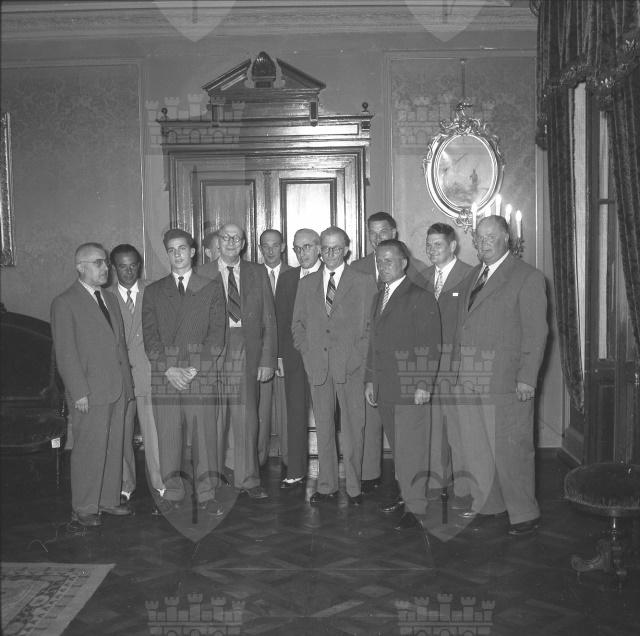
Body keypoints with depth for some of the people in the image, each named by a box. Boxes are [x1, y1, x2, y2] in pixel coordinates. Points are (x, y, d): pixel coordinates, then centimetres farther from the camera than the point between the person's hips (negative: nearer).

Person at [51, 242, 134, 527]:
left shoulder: (109, 298, 16)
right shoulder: (64, 303, -7)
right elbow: (65, 352, -10)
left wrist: (127, 382, 12)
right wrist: (79, 392, -14)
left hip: (117, 389, 7)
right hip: (90, 393, -7)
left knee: (114, 447, 12)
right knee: (89, 450, -1)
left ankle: (108, 499, 25)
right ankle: (83, 508, 12)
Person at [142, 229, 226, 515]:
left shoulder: (212, 288, 10)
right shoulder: (153, 291, 15)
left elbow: (217, 333, 3)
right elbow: (149, 336, 6)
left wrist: (196, 368, -9)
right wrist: (168, 368, -8)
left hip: (202, 373, -1)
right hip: (164, 374, 1)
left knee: (204, 434, -1)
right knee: (167, 435, 2)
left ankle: (206, 494, 8)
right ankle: (172, 492, 13)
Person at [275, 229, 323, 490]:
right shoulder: (286, 278, 13)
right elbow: (280, 318, 13)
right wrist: (280, 354, 7)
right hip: (294, 356, 4)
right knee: (295, 415, 7)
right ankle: (295, 472, 13)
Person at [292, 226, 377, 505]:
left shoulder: (364, 282, 4)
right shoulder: (307, 284, 14)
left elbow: (372, 324, 3)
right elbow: (297, 323, 17)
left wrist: (360, 354, -6)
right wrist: (306, 349, 3)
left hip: (352, 366, -3)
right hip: (317, 365, 3)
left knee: (353, 428, -1)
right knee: (323, 428, 8)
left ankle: (354, 487, 10)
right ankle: (326, 486, 17)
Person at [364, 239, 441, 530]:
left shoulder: (421, 298, -5)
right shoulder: (378, 299, 19)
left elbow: (430, 345, -9)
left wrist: (424, 384, -14)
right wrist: (370, 380, 15)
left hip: (410, 388, -7)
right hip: (385, 389, 7)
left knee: (412, 450, -3)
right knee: (398, 449, 10)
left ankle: (415, 509, 4)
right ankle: (407, 497, 20)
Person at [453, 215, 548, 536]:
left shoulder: (527, 277, -4)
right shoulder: (474, 275, 16)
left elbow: (536, 332, -9)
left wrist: (527, 377, -14)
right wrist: (459, 367, 8)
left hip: (506, 382, -6)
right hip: (470, 380, 7)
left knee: (511, 450, 1)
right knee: (474, 449, 14)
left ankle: (523, 514, 15)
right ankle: (486, 504, 30)